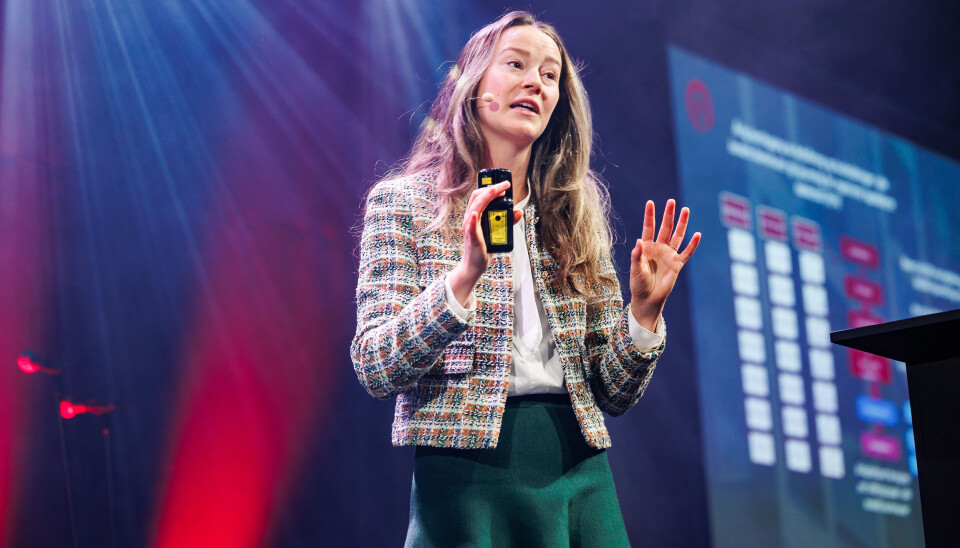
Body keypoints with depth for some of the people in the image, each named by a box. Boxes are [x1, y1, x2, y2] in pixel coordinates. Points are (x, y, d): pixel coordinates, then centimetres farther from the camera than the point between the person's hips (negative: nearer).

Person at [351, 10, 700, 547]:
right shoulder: (403, 202, 2)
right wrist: (464, 277, -22)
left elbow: (615, 393, 10)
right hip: (466, 467, -3)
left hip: (580, 474, 4)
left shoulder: (579, 219, 12)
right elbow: (375, 370, -10)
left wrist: (645, 309, -7)